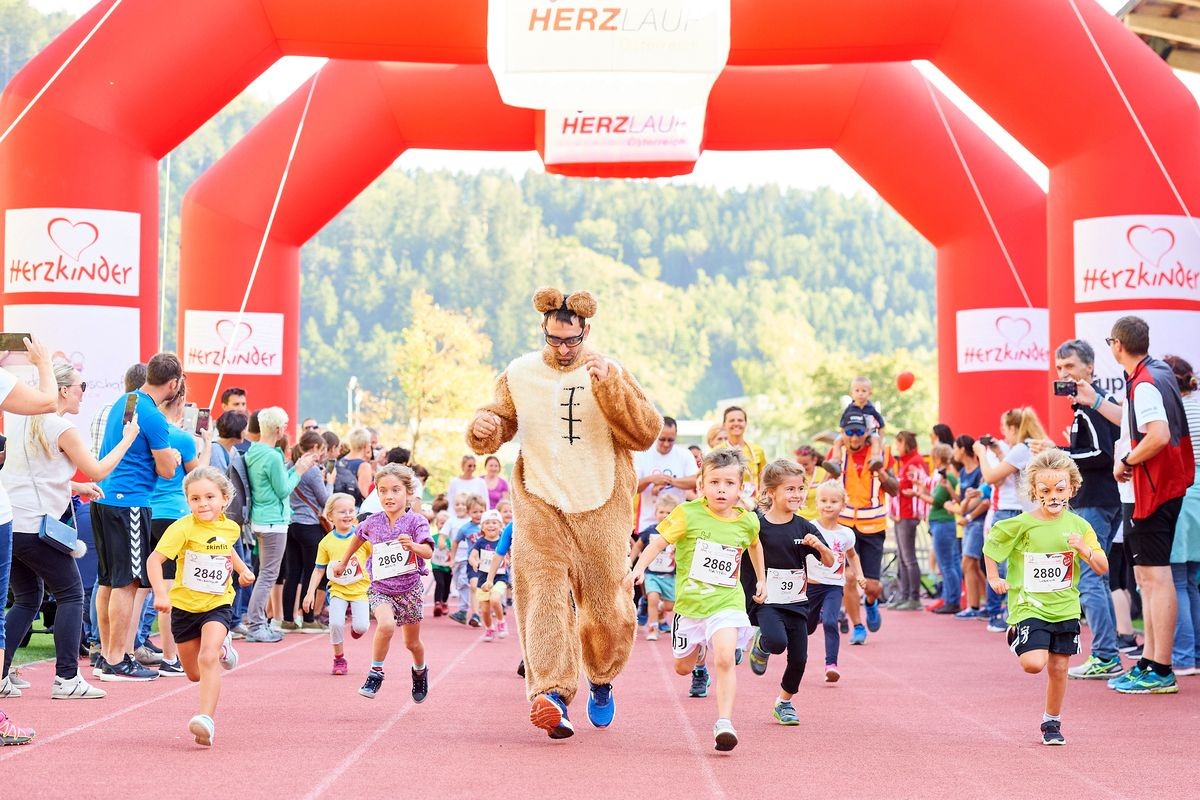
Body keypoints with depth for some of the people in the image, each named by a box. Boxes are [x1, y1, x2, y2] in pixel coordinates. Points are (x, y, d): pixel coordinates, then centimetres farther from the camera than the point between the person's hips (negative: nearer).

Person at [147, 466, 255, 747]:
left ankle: (206, 719, -24)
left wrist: (242, 569, 16)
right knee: (194, 674, 14)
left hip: (218, 605, 0)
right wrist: (160, 593, -36)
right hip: (184, 606, 0)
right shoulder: (184, 528, -19)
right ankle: (222, 648, 47)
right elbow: (154, 560, -25)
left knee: (208, 658, -25)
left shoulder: (231, 528, -2)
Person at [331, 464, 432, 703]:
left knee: (412, 642, 14)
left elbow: (428, 552, -26)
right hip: (380, 589, 1)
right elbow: (357, 538, 21)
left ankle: (420, 672, 46)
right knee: (387, 625, -30)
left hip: (409, 589, -1)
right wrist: (343, 562, 30)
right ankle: (375, 673, -13)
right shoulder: (373, 522, -2)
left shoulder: (415, 521, -12)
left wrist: (413, 546, -46)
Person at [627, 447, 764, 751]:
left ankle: (724, 722, -19)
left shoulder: (747, 521, -1)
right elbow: (659, 542, -9)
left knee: (725, 658, -24)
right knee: (682, 667, 17)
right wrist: (638, 568, -22)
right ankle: (700, 658, 54)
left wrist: (761, 579, 28)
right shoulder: (689, 514, -12)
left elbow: (755, 545, 21)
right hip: (690, 602, 1)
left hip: (727, 603, -1)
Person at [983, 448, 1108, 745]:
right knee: (1034, 663, -17)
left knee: (1058, 667, 7)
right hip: (1029, 606, -3)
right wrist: (994, 578, 2)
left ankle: (1052, 722, 25)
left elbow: (1103, 568, 3)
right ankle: (1016, 636, 17)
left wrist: (1084, 549, -14)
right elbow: (991, 544, 6)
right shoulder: (1022, 525, -10)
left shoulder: (1078, 526, 0)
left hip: (1065, 608, 3)